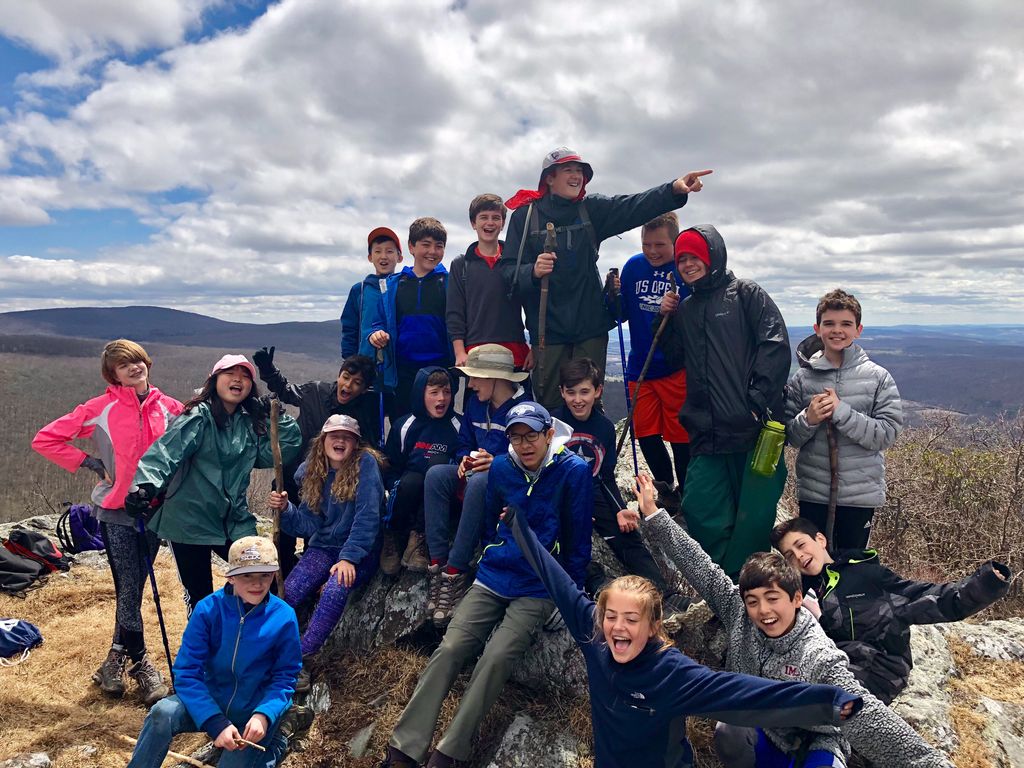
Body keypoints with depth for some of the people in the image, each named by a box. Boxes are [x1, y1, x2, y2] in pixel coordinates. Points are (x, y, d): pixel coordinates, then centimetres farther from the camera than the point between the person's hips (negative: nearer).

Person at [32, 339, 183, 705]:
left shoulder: (167, 406, 0)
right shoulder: (100, 408, -7)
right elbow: (45, 440, -2)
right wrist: (90, 463, -8)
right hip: (116, 511, -3)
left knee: (133, 589, 13)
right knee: (129, 590, -3)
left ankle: (118, 656, 30)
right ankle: (140, 663, 13)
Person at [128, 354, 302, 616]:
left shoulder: (251, 422, 7)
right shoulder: (199, 417, -11)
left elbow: (285, 450, 4)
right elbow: (167, 451, -25)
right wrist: (146, 485, -41)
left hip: (235, 521, 5)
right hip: (191, 522, -5)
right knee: (200, 599, 6)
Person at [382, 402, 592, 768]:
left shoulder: (574, 471, -10)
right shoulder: (501, 467, 1)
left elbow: (578, 538, -5)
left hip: (538, 590, -3)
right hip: (493, 578, 4)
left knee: (497, 657, -22)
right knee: (449, 649, -12)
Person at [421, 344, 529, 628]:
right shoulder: (475, 404, 9)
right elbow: (464, 444, 17)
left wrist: (498, 463, -27)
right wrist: (465, 460, -5)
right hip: (477, 474, 7)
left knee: (479, 483, -39)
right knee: (436, 474, -21)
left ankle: (455, 572, -31)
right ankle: (437, 564, -24)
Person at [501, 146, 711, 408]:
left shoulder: (592, 209, 8)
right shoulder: (525, 215, 1)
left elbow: (634, 207, -9)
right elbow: (508, 270, -4)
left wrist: (674, 190, -26)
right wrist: (533, 271, -26)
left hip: (590, 325, 2)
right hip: (547, 327, -2)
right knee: (549, 404, 3)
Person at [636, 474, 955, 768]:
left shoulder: (819, 658, -25)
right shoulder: (738, 614, -14)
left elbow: (866, 716, -29)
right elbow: (701, 568, -14)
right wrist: (653, 513, -14)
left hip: (815, 741, -3)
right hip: (762, 732, 4)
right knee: (728, 736, -29)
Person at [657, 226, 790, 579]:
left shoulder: (746, 294, 4)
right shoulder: (685, 308, 21)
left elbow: (776, 345, -6)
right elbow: (673, 357, 25)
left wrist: (759, 399, -15)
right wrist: (664, 319, 11)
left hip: (753, 427, -5)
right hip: (707, 431, 5)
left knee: (753, 514, -2)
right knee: (699, 507, 1)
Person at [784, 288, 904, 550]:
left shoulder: (877, 377, -4)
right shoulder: (802, 378, -1)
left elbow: (887, 433, -11)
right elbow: (790, 436, 2)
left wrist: (841, 412, -21)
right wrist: (808, 419, -19)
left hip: (861, 492, -1)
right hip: (813, 492, 1)